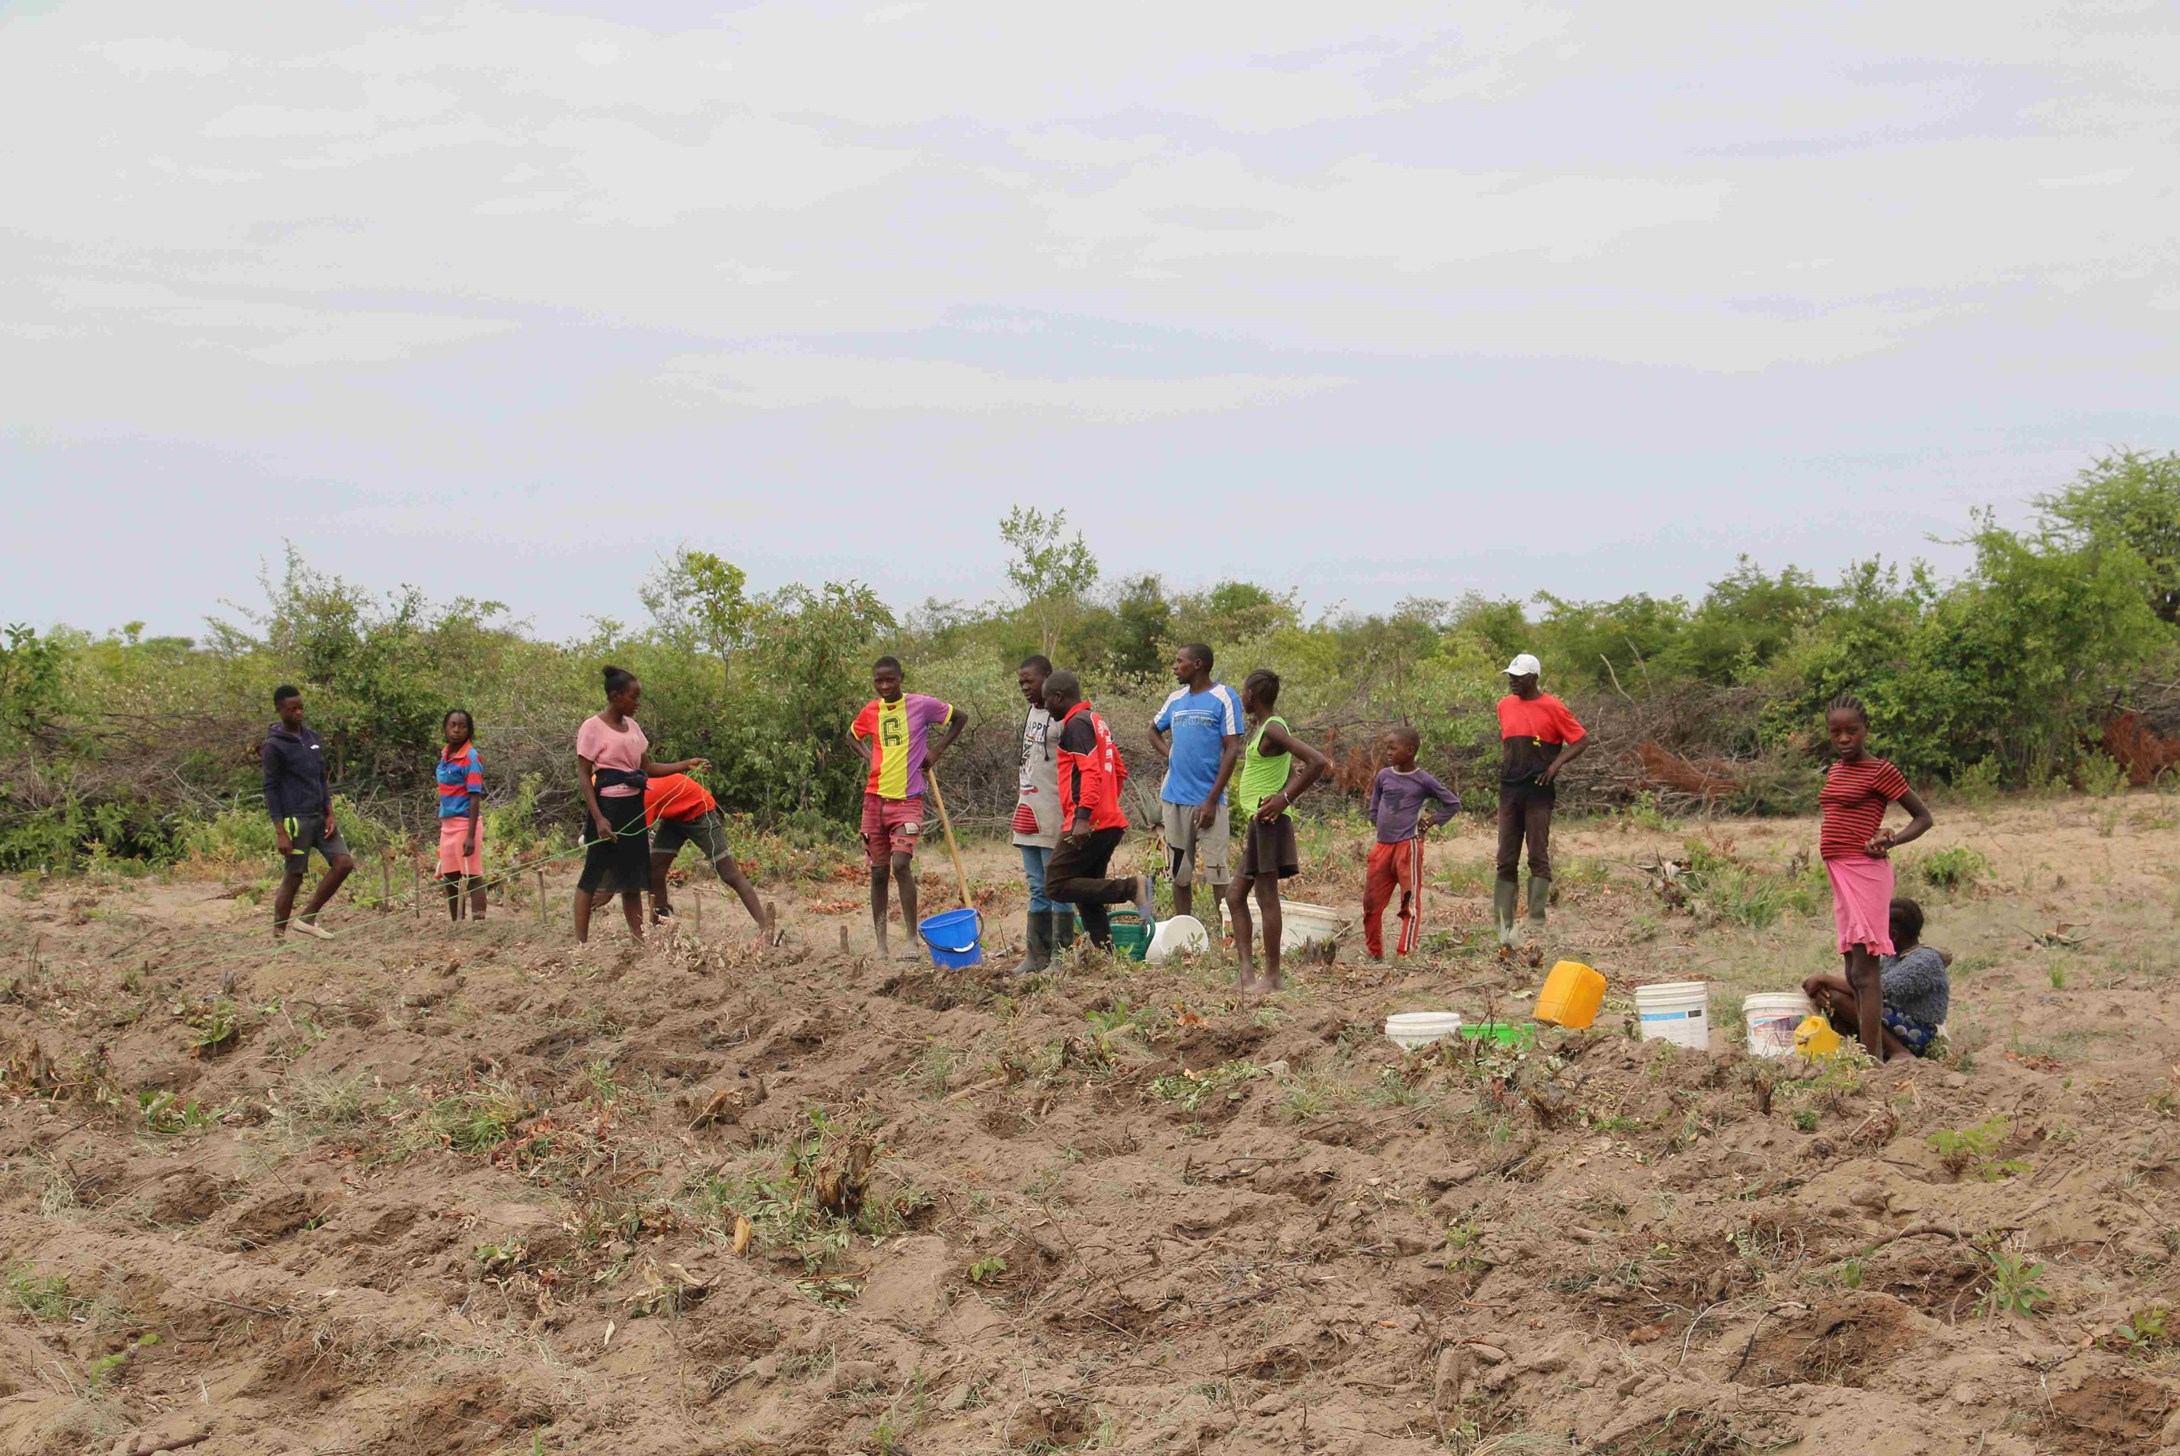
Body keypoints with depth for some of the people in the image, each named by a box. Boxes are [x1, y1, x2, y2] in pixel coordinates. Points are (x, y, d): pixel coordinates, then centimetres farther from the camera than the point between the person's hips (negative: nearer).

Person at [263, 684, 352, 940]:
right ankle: (278, 934, 7)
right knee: (293, 878, -3)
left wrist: (330, 815, 7)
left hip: (320, 816, 7)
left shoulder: (312, 736, 12)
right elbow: (271, 789, -9)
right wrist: (280, 832, -15)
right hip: (295, 820, -7)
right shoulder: (274, 746, -8)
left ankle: (307, 918, 6)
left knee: (343, 863, -3)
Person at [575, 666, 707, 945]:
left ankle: (638, 939, 11)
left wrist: (685, 765, 4)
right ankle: (580, 942, -1)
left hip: (633, 806, 8)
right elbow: (583, 776, -11)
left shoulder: (632, 726, 13)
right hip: (608, 805, -8)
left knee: (632, 875, 9)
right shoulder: (593, 728, -9)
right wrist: (598, 818, -19)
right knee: (595, 875, -4)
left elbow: (648, 767, 15)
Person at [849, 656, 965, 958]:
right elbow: (851, 735, 27)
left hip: (907, 800, -4)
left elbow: (960, 717, 8)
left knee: (901, 865, -18)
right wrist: (868, 755, 8)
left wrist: (936, 751, 2)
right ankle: (881, 944, 11)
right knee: (878, 871, 5)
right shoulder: (870, 711, 7)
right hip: (875, 799, 4)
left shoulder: (921, 705, -5)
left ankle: (913, 938, -12)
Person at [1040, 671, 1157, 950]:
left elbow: (1090, 771, -22)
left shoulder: (1076, 724, -11)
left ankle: (1131, 887, -16)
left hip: (1088, 825, -10)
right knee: (1087, 889, 12)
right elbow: (1120, 772, 25)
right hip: (1111, 821, 10)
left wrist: (1083, 817, -28)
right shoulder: (1097, 721, 20)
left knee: (1056, 885, -10)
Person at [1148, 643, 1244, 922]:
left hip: (1207, 800, -6)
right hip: (1174, 799, 6)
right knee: (1179, 875, 9)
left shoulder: (1224, 698, -5)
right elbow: (1154, 730, 31)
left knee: (1217, 873, -7)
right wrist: (1168, 753, 8)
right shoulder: (1176, 699, 12)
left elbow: (1232, 751, -10)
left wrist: (1212, 800, -14)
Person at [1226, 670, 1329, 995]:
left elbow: (1319, 762, -23)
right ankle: (1246, 970, 7)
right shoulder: (1263, 728, 16)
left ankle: (1272, 976, -3)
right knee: (1235, 894, 10)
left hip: (1267, 821, -10)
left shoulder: (1272, 730, -14)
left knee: (1267, 898, -7)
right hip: (1257, 822, 10)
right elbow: (1295, 771, 24)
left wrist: (1285, 798, -20)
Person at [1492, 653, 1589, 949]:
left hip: (1539, 790, -6)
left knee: (1538, 857, -6)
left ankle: (1536, 926, -8)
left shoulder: (1552, 708, -5)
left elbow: (1581, 741, -2)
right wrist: (1504, 764, 11)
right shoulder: (1504, 706, 12)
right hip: (1509, 790, 6)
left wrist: (1556, 764, -13)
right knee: (1506, 861, 3)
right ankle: (1506, 927, 5)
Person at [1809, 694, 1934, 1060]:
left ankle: (1871, 1059, -18)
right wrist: (1879, 834, 4)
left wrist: (1890, 841, -18)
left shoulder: (1880, 772, -7)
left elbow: (1923, 817, -2)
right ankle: (1876, 1052, 19)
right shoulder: (1835, 770, 15)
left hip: (1865, 872, -9)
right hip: (1840, 874, 9)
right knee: (1854, 972, 12)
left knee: (1864, 970, -14)